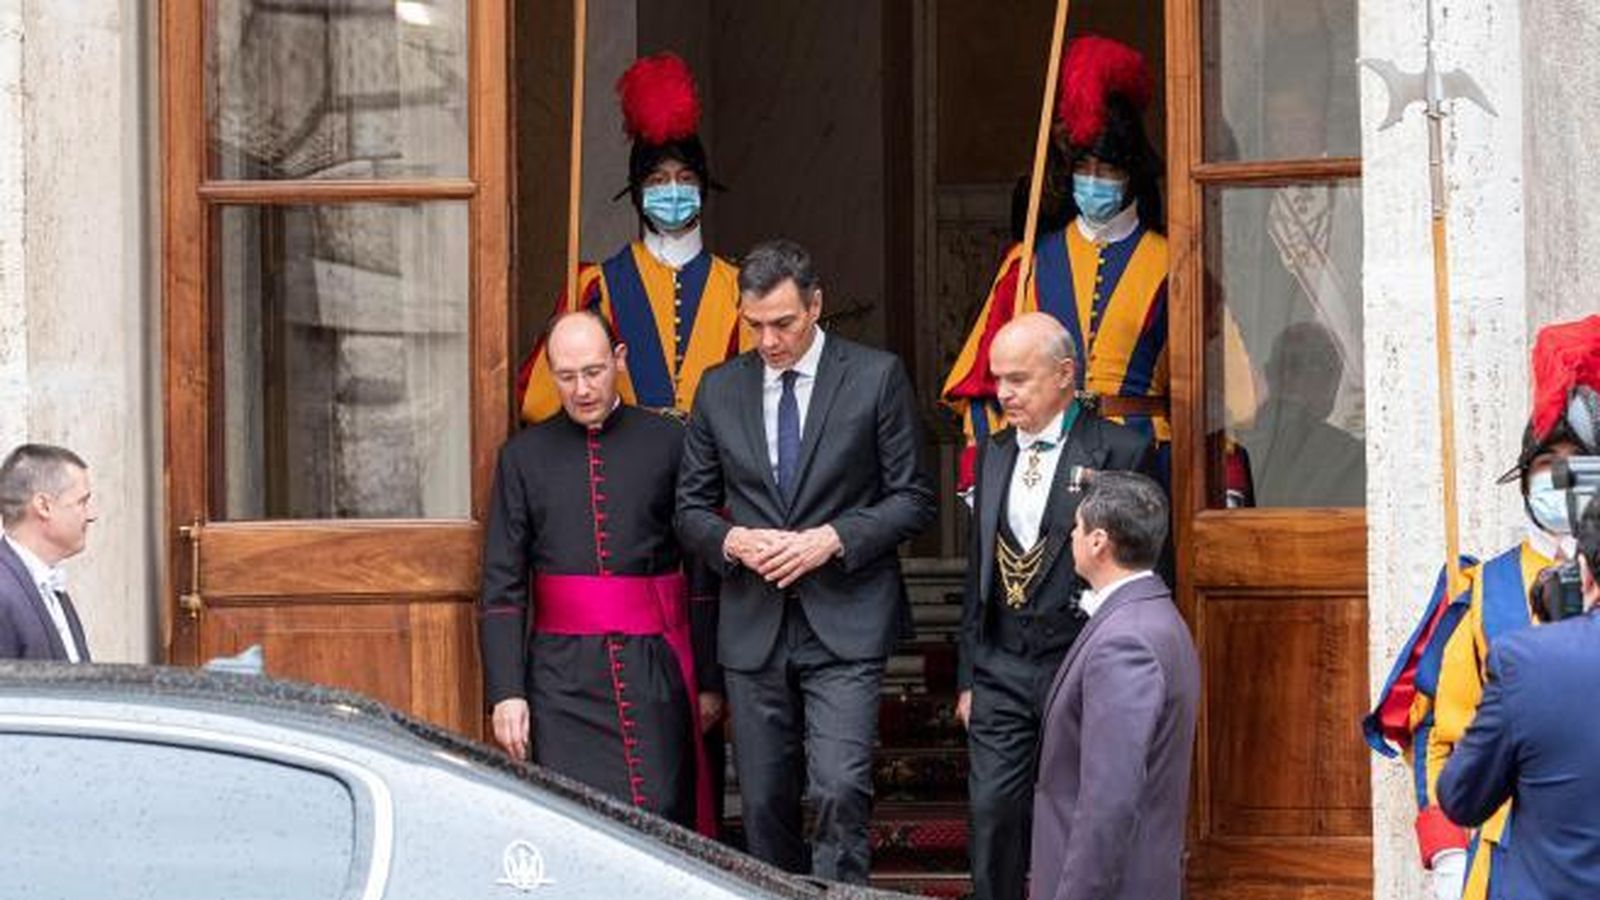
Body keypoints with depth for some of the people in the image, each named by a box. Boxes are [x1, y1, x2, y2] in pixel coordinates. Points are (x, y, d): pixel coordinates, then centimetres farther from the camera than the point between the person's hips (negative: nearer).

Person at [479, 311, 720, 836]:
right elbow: (501, 586, 6)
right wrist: (506, 693, -3)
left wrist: (709, 680, 4)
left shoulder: (669, 443, 5)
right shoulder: (524, 457, 8)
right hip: (563, 673, 1)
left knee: (659, 815, -8)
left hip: (653, 670, -1)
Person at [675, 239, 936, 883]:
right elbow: (691, 508, 13)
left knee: (841, 790, -17)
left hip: (845, 623, -3)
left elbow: (912, 499, 0)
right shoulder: (719, 390, 9)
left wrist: (833, 538, -13)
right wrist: (734, 541, -8)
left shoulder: (876, 378, 0)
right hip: (754, 629, 4)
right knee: (764, 802, 7)